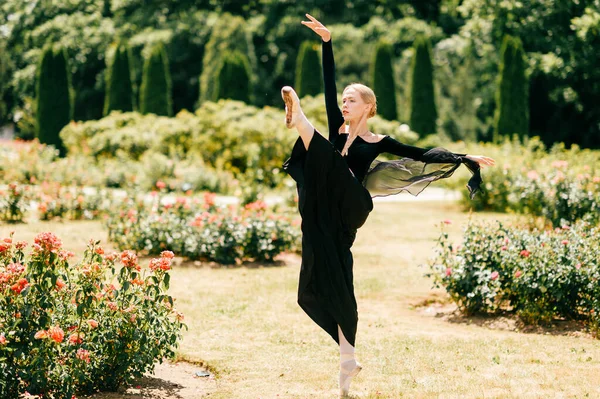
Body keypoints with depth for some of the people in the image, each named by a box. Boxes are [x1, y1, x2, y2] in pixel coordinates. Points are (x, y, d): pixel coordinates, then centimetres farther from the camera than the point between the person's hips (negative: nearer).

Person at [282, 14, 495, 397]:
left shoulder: (379, 143, 6)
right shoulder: (338, 127, 14)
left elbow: (422, 154, 8)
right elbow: (330, 83, 7)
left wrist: (463, 158, 4)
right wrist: (327, 42, 0)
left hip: (350, 208, -4)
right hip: (325, 216, 4)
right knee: (333, 281, 4)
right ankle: (348, 358, 12)